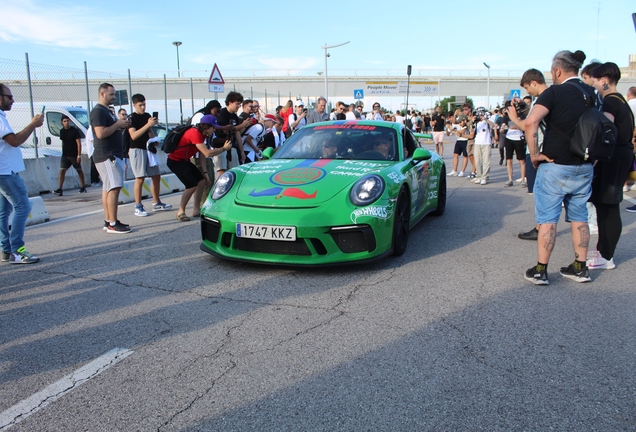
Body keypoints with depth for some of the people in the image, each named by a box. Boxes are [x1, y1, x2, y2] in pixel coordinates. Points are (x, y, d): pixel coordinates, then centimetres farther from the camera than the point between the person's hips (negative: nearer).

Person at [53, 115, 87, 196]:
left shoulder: (74, 130, -8)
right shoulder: (62, 131, 7)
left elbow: (79, 143, -11)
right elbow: (63, 142, 17)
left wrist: (79, 155, -17)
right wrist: (63, 152, 14)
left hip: (74, 155, -4)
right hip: (65, 155, 4)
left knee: (79, 171, 10)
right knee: (62, 171, -8)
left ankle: (83, 187, 24)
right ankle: (59, 189, -12)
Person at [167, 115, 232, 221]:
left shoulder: (201, 134, 7)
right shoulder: (195, 133, -25)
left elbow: (202, 155, 8)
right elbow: (207, 153, -30)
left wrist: (205, 172, 2)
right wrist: (224, 148, -18)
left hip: (184, 161, 10)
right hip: (175, 161, -10)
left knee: (202, 181, 6)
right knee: (192, 185, -17)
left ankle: (196, 210, 13)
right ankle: (180, 212, -2)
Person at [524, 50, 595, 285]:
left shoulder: (554, 92, -11)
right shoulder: (593, 94, 9)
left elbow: (531, 122, -25)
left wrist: (534, 153, -16)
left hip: (555, 166, -6)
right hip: (585, 167, 6)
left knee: (547, 219, 0)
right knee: (579, 217, 15)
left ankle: (540, 270, 5)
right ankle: (580, 268, 21)